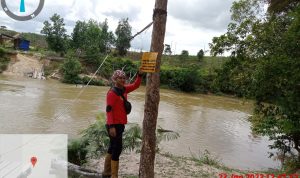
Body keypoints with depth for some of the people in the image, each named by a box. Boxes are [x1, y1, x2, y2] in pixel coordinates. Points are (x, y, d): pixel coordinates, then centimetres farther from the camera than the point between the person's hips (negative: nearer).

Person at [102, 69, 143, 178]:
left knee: (112, 148, 17)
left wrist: (140, 74, -1)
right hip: (114, 125, -9)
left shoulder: (124, 89, 8)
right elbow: (109, 110, -19)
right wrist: (111, 126, -24)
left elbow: (135, 85, 15)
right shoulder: (112, 93, -15)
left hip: (120, 124, 9)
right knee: (117, 149, -5)